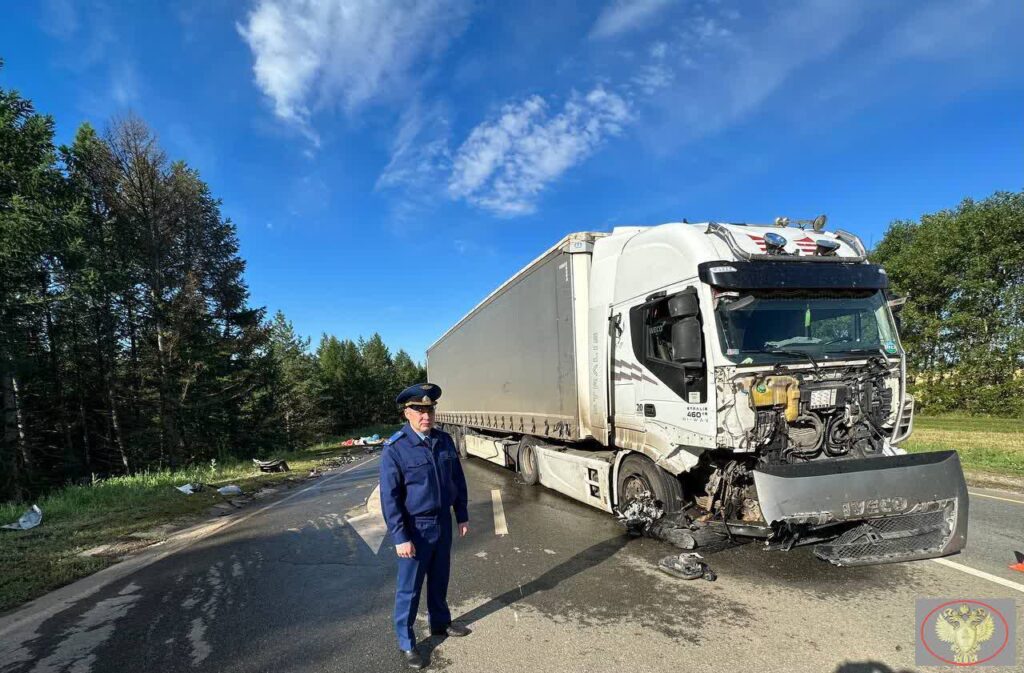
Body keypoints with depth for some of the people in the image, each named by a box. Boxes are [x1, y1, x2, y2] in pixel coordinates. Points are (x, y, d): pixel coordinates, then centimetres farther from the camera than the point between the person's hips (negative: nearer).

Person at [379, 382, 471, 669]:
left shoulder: (445, 441, -2)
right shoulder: (395, 449, -19)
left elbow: (458, 480, 8)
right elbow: (389, 497, -17)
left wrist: (462, 516, 9)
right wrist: (400, 537, -18)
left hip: (443, 523, 5)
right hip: (415, 528, -5)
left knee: (440, 579, 23)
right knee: (409, 588, 9)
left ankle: (440, 623, 44)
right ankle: (406, 642, 27)